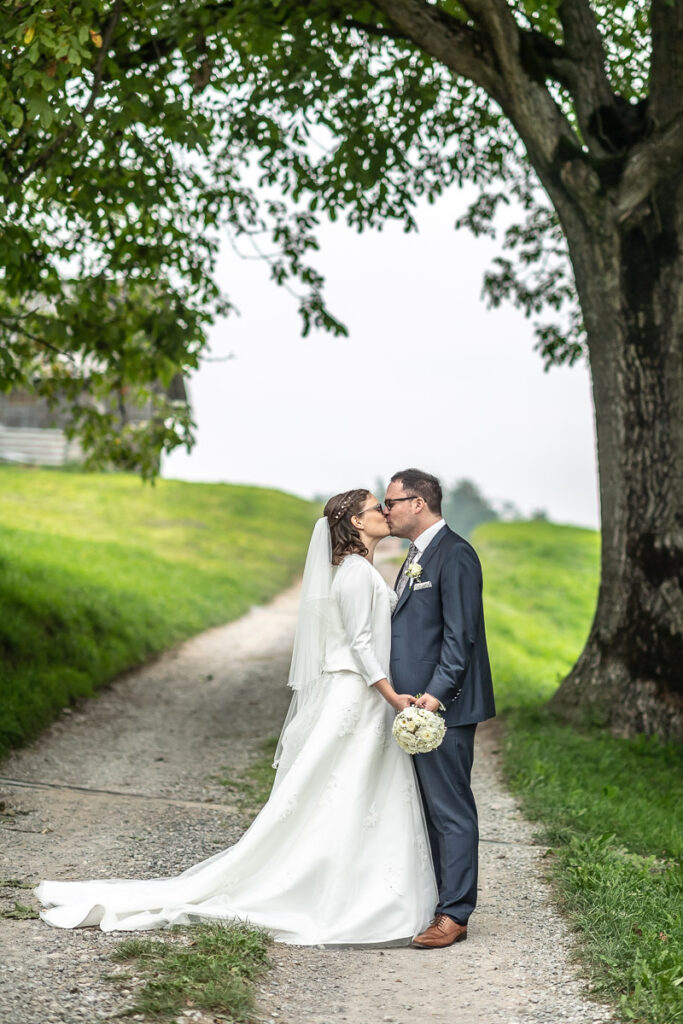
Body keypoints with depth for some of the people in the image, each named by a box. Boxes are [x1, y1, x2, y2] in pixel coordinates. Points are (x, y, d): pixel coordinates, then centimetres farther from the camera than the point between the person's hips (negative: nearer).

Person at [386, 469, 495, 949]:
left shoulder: (455, 555, -13)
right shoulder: (417, 556, 18)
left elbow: (460, 635, -19)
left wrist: (437, 693, -24)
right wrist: (402, 695, 18)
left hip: (444, 708, -10)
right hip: (418, 708, 10)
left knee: (452, 811, -4)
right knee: (426, 810, 14)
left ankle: (455, 915, 1)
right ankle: (429, 904, 22)